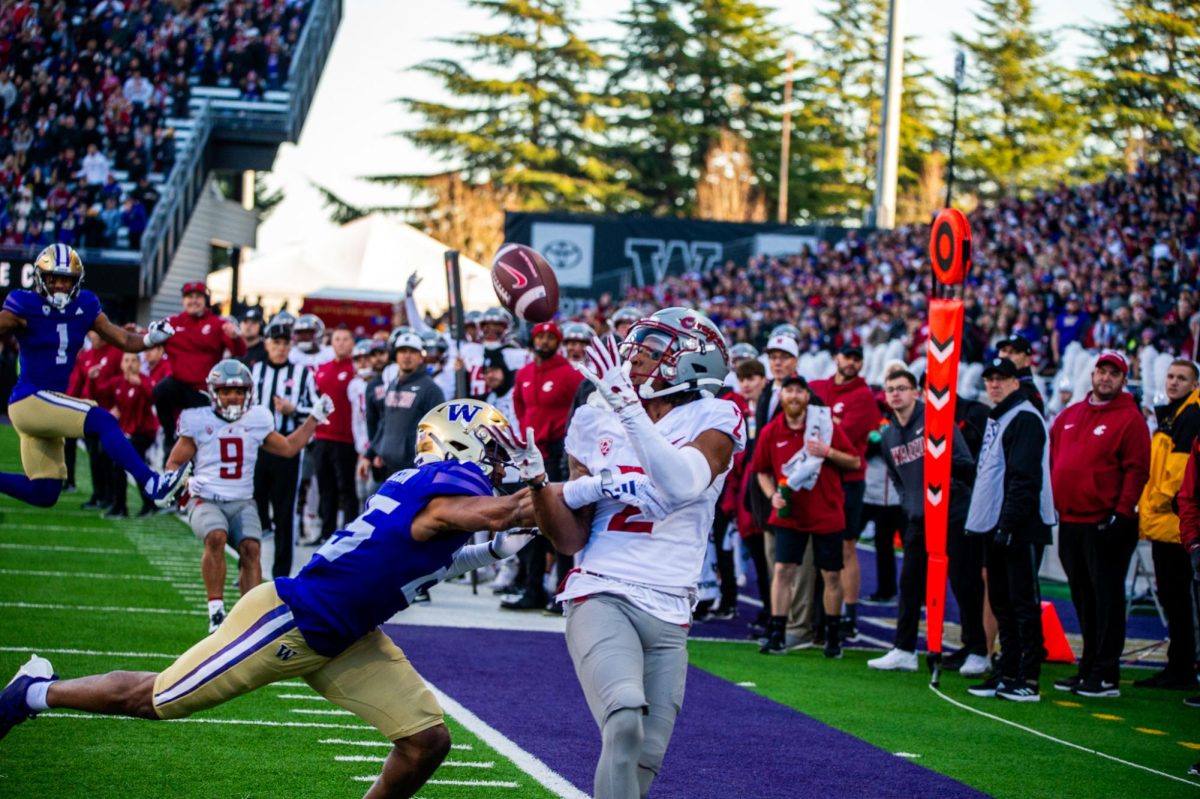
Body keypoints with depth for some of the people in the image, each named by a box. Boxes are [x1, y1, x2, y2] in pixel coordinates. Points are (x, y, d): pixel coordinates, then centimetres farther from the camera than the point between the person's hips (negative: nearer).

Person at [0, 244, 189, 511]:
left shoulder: (84, 307, 8)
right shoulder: (24, 306, -8)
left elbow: (124, 340, 9)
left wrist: (152, 338, -9)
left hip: (50, 403, 8)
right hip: (30, 399, -8)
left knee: (44, 494, 8)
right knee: (103, 421, -23)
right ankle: (152, 484, -28)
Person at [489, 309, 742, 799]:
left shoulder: (713, 421, 0)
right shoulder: (598, 424, 8)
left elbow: (685, 484, -24)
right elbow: (571, 542, 7)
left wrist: (628, 406, -25)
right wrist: (537, 479, -9)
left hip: (669, 615, 0)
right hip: (601, 597, 0)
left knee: (644, 760, 4)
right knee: (626, 719, -27)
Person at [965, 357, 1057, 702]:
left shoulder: (1025, 419, -12)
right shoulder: (995, 420, 19)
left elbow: (1024, 479, -19)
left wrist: (1008, 524, -23)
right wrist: (987, 523, 18)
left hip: (1021, 530, -10)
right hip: (996, 528, 10)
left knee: (1024, 602, -8)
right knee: (1002, 601, 11)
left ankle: (1028, 680, -8)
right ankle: (1007, 673, 16)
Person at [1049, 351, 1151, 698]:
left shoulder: (1130, 419, -5)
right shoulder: (1069, 416, 15)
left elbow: (1137, 470, -10)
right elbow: (1053, 461, 21)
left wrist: (1122, 513, -16)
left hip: (1105, 525, -7)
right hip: (1070, 522, 7)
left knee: (1107, 599, -4)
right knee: (1084, 600, 12)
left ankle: (1106, 676, -3)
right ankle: (1088, 669, 18)